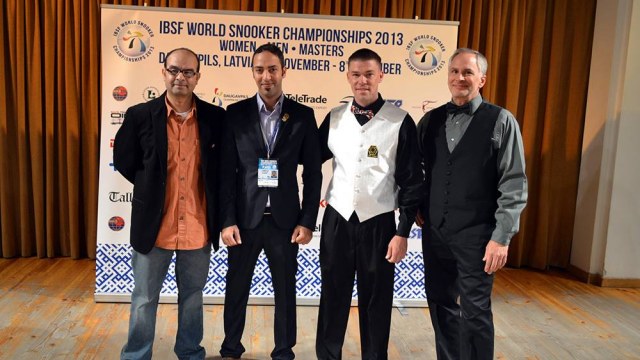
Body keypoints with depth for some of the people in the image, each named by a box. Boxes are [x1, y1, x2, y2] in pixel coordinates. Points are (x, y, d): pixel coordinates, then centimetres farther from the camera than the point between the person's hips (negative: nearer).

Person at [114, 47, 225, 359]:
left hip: (198, 226, 1)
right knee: (144, 299, 13)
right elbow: (123, 161, 5)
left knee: (192, 296, 18)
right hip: (154, 224, -1)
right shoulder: (140, 115, -5)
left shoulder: (216, 117, -3)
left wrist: (214, 202, 2)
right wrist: (152, 188, 3)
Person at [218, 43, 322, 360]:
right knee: (236, 289, 14)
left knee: (285, 291, 12)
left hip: (284, 219, 0)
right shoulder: (236, 113, 0)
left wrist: (307, 221, -4)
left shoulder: (303, 115, 0)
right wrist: (227, 220, -6)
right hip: (244, 218, 0)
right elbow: (227, 172, -1)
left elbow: (313, 173, 0)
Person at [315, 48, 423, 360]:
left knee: (376, 301, 11)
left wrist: (403, 232, -6)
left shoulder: (400, 122, -5)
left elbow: (412, 181, -4)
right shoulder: (334, 118, 4)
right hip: (337, 220, 3)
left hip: (378, 223, -2)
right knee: (332, 297, 13)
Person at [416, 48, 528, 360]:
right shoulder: (430, 120, 7)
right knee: (441, 304, 15)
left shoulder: (500, 121, -5)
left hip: (476, 234, -4)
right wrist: (416, 208, 3)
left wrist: (501, 238, -14)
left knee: (475, 310, 5)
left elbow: (514, 185, -9)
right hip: (434, 230, 4)